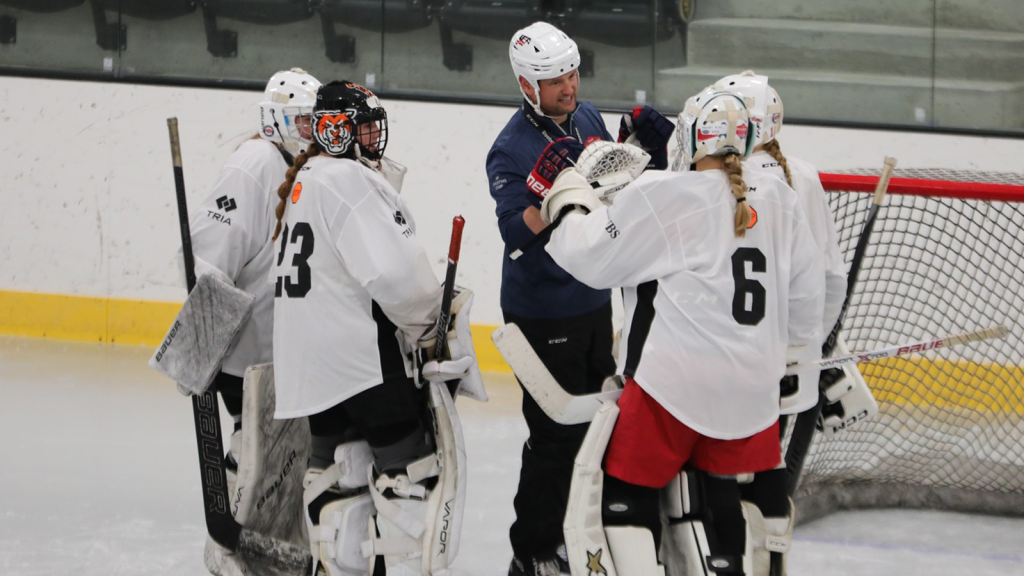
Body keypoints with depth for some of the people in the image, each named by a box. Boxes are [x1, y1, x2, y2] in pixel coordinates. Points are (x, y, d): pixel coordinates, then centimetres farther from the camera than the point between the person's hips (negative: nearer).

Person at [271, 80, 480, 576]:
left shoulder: (304, 181, 18)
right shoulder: (349, 181, -14)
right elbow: (392, 272, -23)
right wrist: (434, 325, -9)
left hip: (310, 361, 10)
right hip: (362, 349, -10)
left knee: (339, 461, 16)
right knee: (414, 460, -4)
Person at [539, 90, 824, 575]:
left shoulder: (662, 198, -12)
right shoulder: (779, 202, 6)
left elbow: (592, 256, -6)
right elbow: (805, 295, 14)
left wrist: (569, 201, 12)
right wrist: (785, 352, 30)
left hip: (674, 382, -6)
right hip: (749, 389, 6)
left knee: (627, 487, 7)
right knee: (711, 488, 22)